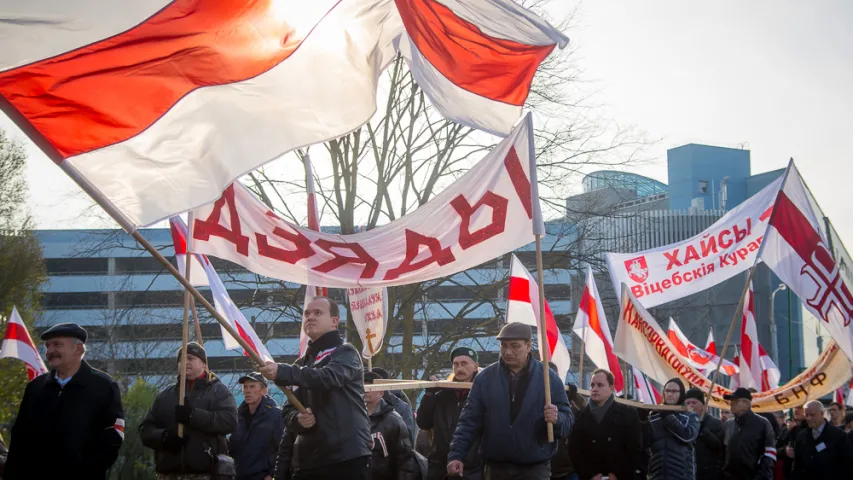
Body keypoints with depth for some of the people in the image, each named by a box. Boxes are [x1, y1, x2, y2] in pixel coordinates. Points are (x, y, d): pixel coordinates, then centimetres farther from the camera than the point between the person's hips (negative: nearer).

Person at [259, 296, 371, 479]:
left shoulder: (345, 353, 2)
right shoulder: (302, 364, 21)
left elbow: (328, 377, -20)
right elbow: (288, 411, 18)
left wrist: (282, 372, -30)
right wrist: (298, 418, -7)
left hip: (347, 458, -6)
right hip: (307, 460, 6)